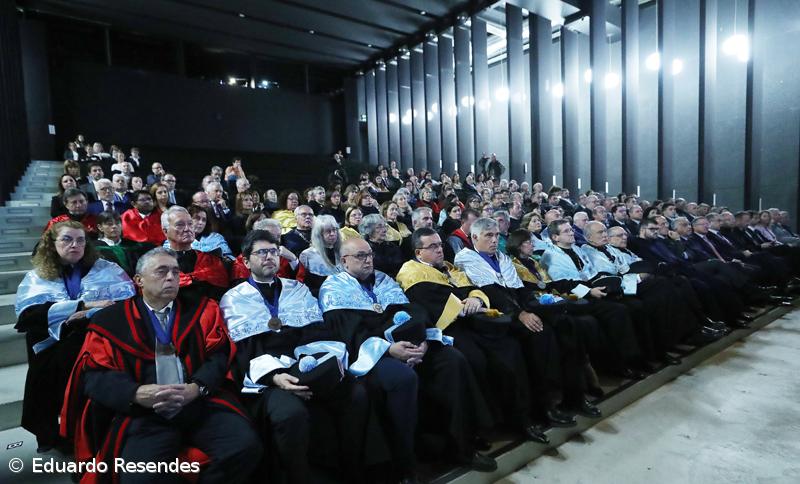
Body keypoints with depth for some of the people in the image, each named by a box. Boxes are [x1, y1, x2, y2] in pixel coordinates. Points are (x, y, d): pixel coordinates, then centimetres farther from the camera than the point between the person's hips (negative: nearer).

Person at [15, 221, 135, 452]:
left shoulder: (105, 268, 11)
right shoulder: (36, 277, 14)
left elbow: (128, 295, -3)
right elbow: (28, 313, -3)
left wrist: (90, 314, -16)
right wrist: (85, 305, -12)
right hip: (54, 351, 1)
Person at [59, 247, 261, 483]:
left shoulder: (202, 309, 14)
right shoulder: (111, 320, 12)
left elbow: (219, 354, 5)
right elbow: (94, 374, 4)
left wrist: (197, 387, -14)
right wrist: (136, 393, -15)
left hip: (202, 403, 2)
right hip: (143, 411, -1)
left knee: (246, 446, -22)